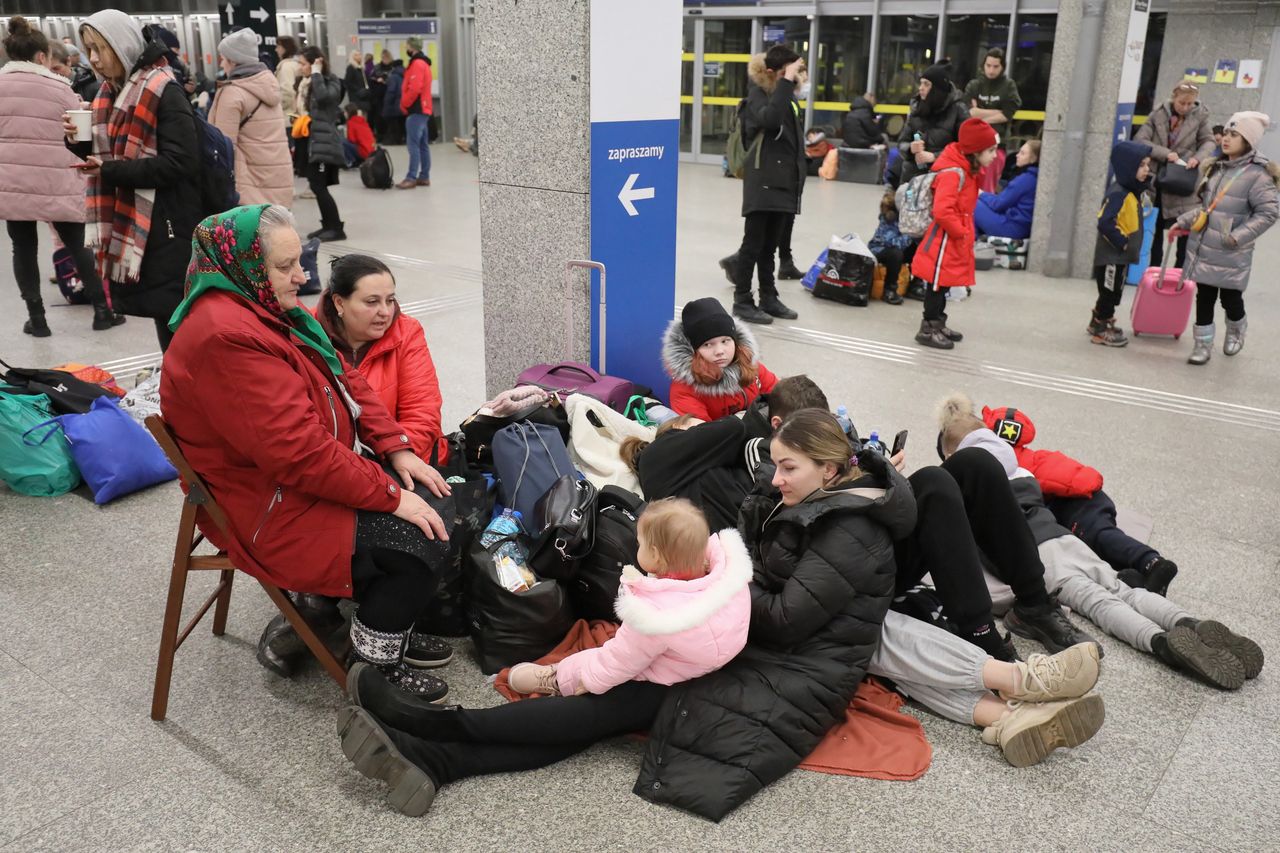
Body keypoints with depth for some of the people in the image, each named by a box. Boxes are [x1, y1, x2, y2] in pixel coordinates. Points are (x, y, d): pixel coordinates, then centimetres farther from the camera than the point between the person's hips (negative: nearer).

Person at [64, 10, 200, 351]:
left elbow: (181, 162, -20)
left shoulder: (164, 92, -11)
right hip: (129, 226, 8)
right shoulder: (109, 92, 14)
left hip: (166, 228, -8)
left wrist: (111, 171, -19)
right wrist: (81, 143, 0)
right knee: (164, 323, 13)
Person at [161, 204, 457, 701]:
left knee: (438, 506, 5)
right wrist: (390, 496, -24)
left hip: (326, 470, 10)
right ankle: (376, 667, 5)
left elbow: (346, 380, 10)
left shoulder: (264, 308, 6)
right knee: (420, 544, -17)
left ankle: (394, 625, 22)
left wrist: (396, 450, 0)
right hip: (272, 513, -10)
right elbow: (300, 451, -30)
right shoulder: (226, 337, -27)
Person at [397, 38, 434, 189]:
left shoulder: (417, 64, -13)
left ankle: (411, 178, -14)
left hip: (416, 110, -10)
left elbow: (414, 89, -22)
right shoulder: (423, 63, 19)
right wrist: (406, 105, 15)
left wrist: (404, 104, -10)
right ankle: (424, 177, 10)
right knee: (423, 144, 9)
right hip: (423, 109, 10)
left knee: (413, 144, -12)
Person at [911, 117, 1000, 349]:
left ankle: (937, 324, 28)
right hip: (945, 241, -10)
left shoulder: (968, 171, 12)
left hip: (958, 241, 10)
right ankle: (928, 330, 6)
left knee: (944, 284, 17)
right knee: (937, 285, -1)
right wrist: (961, 232, -19)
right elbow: (942, 211, -29)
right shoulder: (953, 173, -22)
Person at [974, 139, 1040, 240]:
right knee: (981, 202, 18)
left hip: (1011, 229, -10)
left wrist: (981, 194, 4)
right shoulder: (1034, 177, 8)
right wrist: (985, 195, 9)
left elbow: (998, 204, -14)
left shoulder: (1026, 179, -19)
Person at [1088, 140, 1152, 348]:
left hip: (1121, 255, 10)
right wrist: (1121, 242, -23)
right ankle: (1100, 330, 8)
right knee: (1109, 293, -2)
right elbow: (1105, 223, -29)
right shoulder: (1117, 194, -20)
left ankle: (1100, 323, 30)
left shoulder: (1132, 192, 12)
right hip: (1111, 255, -10)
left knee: (1113, 294, 18)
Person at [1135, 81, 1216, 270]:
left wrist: (1198, 157, -18)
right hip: (1158, 178, 1)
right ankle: (1155, 269, 22)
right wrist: (1165, 153, -21)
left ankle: (1180, 268, 13)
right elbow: (1139, 139, -11)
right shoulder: (1158, 113, -4)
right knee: (1156, 227, 11)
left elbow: (1208, 141, 3)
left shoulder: (1200, 116, -4)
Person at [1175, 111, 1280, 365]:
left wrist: (1238, 236, -22)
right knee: (1204, 297, 8)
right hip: (1203, 248, 6)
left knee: (1230, 297, 7)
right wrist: (1184, 222, 9)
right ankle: (1203, 344, 18)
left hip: (1231, 254, -6)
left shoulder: (1257, 174, -13)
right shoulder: (1217, 168, 10)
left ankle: (1236, 331, 37)